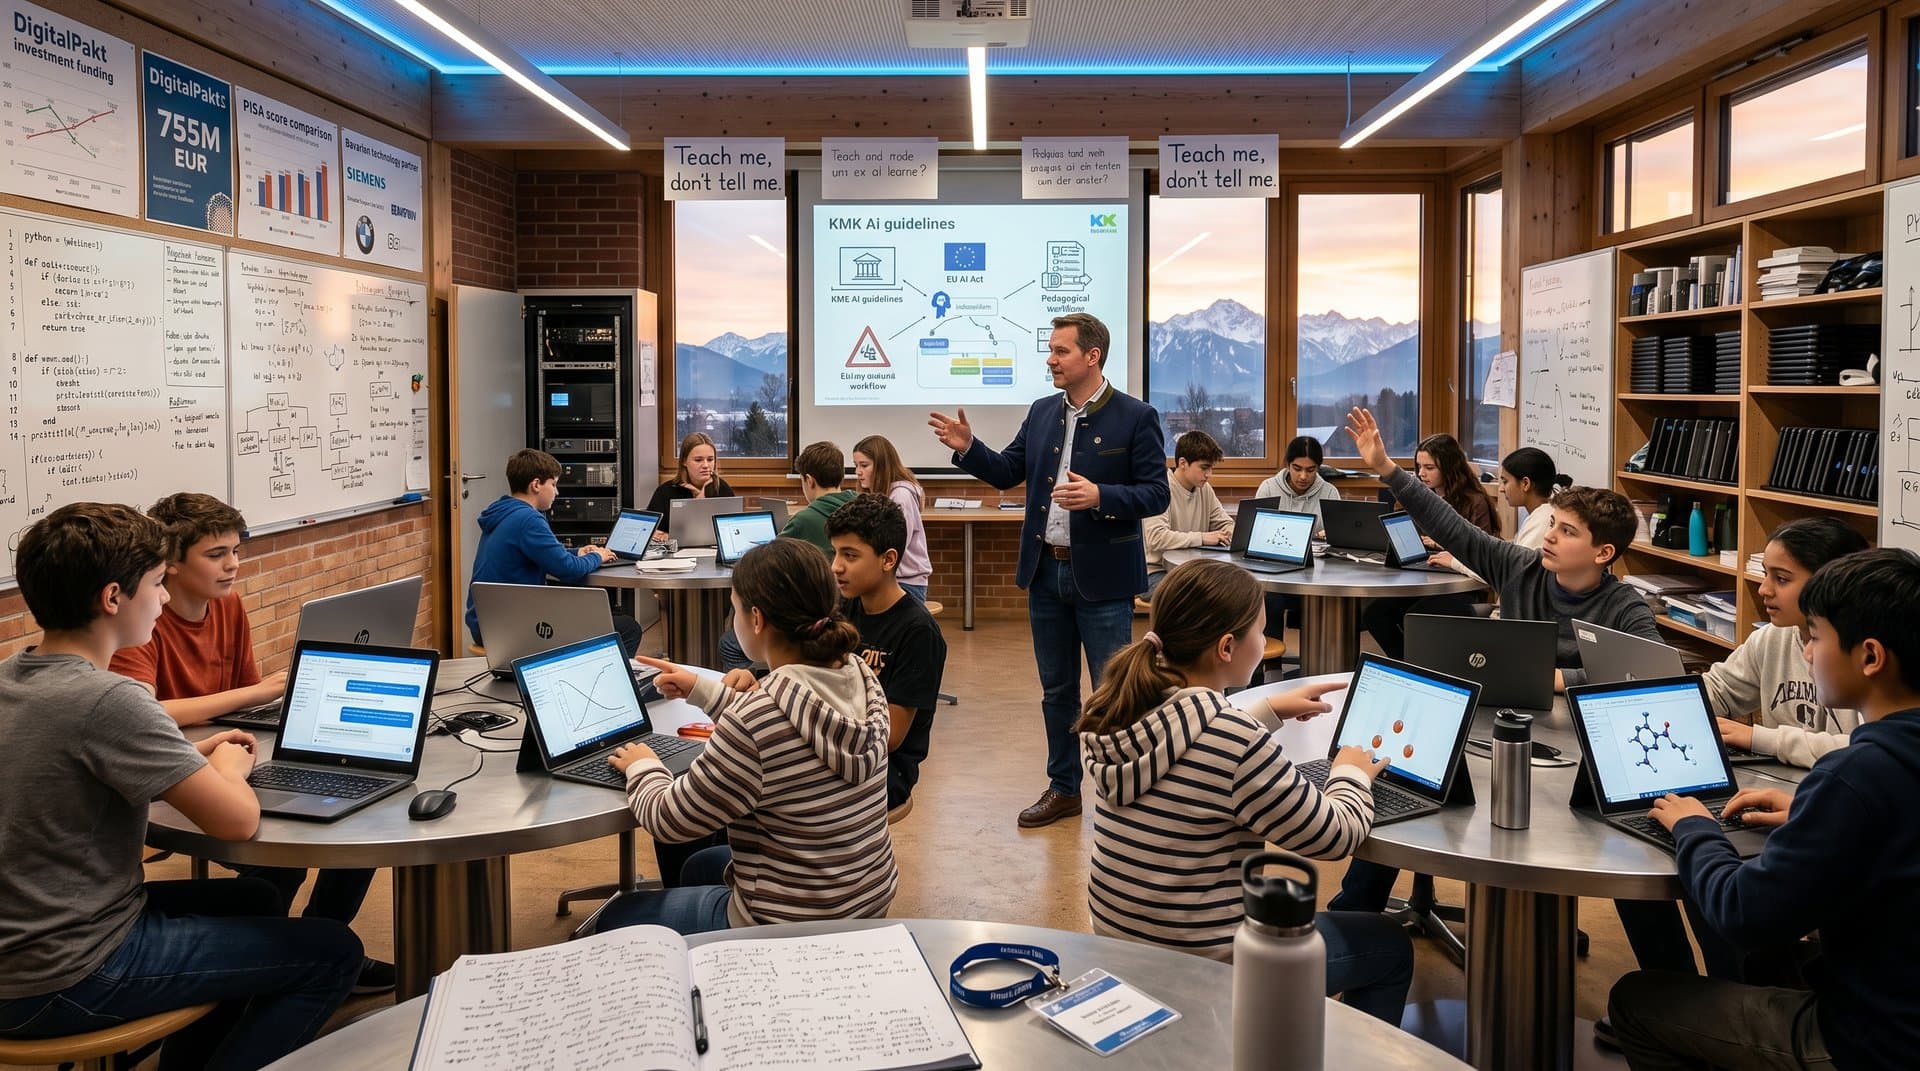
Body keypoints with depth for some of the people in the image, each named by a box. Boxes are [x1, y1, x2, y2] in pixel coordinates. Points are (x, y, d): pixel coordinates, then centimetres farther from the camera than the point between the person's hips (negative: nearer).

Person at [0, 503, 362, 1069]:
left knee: (251, 897, 26)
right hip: (59, 984, -9)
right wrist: (229, 767, -2)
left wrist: (190, 759, 9)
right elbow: (238, 819, -24)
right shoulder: (108, 700, -25)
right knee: (334, 952, -3)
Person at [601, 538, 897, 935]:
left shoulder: (755, 719, -32)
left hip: (788, 927, -8)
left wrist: (642, 768, 4)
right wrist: (703, 689, 16)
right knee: (700, 866, 35)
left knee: (614, 918, 18)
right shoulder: (861, 677, -8)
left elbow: (670, 819, -16)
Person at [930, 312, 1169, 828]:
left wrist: (1101, 497, -25)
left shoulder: (1135, 417, -9)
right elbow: (1007, 472, 11)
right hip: (1046, 572, 6)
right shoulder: (1042, 412, 8)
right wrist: (968, 448, -5)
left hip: (1101, 576, -6)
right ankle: (1063, 788, 29)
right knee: (1056, 690, 15)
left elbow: (1156, 493, -11)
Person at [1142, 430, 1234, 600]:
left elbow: (1225, 523, 20)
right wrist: (1202, 538, -26)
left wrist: (1232, 532, -5)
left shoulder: (1204, 489, 10)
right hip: (1157, 572, -7)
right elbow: (1156, 538, -26)